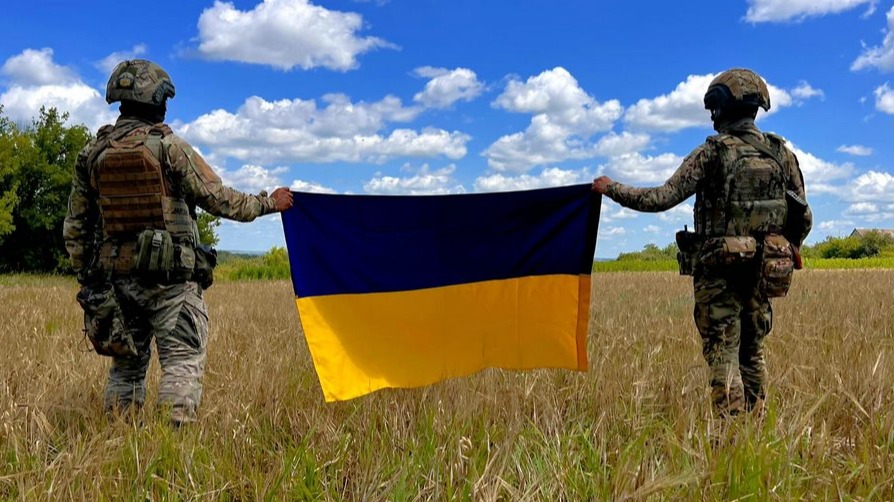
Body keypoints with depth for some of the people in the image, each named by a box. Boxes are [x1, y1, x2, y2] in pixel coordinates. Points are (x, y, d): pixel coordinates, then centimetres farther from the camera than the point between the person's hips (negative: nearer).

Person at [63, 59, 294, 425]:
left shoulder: (92, 153, 7)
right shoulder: (169, 147, -8)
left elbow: (75, 227, 9)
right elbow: (219, 199, -5)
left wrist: (86, 277, 18)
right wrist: (268, 203, 8)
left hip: (115, 277, 5)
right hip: (171, 278, -5)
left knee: (126, 366, 16)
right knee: (183, 363, -3)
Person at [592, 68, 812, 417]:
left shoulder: (713, 153, -9)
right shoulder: (781, 154, 6)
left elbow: (660, 199, -11)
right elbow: (804, 219, 9)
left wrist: (610, 188, 1)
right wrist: (781, 256, 24)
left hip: (720, 272, -5)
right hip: (761, 274, 5)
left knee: (723, 359, -1)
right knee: (752, 356, 16)